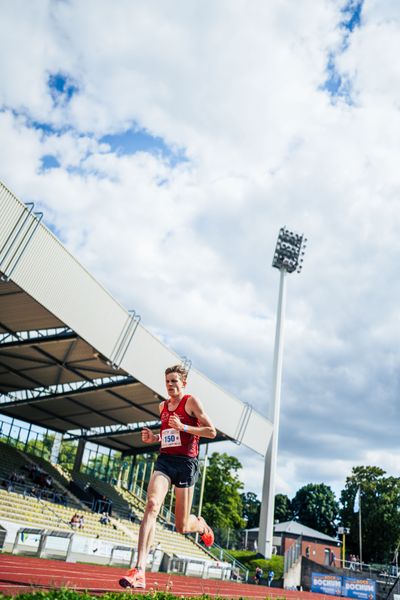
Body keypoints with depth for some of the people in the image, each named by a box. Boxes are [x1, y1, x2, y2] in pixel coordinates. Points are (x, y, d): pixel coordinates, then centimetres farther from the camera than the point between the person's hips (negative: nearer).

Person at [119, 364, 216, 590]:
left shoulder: (191, 401, -4)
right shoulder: (163, 406, 15)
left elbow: (212, 432, -7)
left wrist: (183, 427, -17)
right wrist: (154, 438, 9)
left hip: (186, 462, -4)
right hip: (165, 460, 5)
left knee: (182, 526, 4)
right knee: (152, 504, -22)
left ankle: (202, 525, 41)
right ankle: (139, 571, -24)